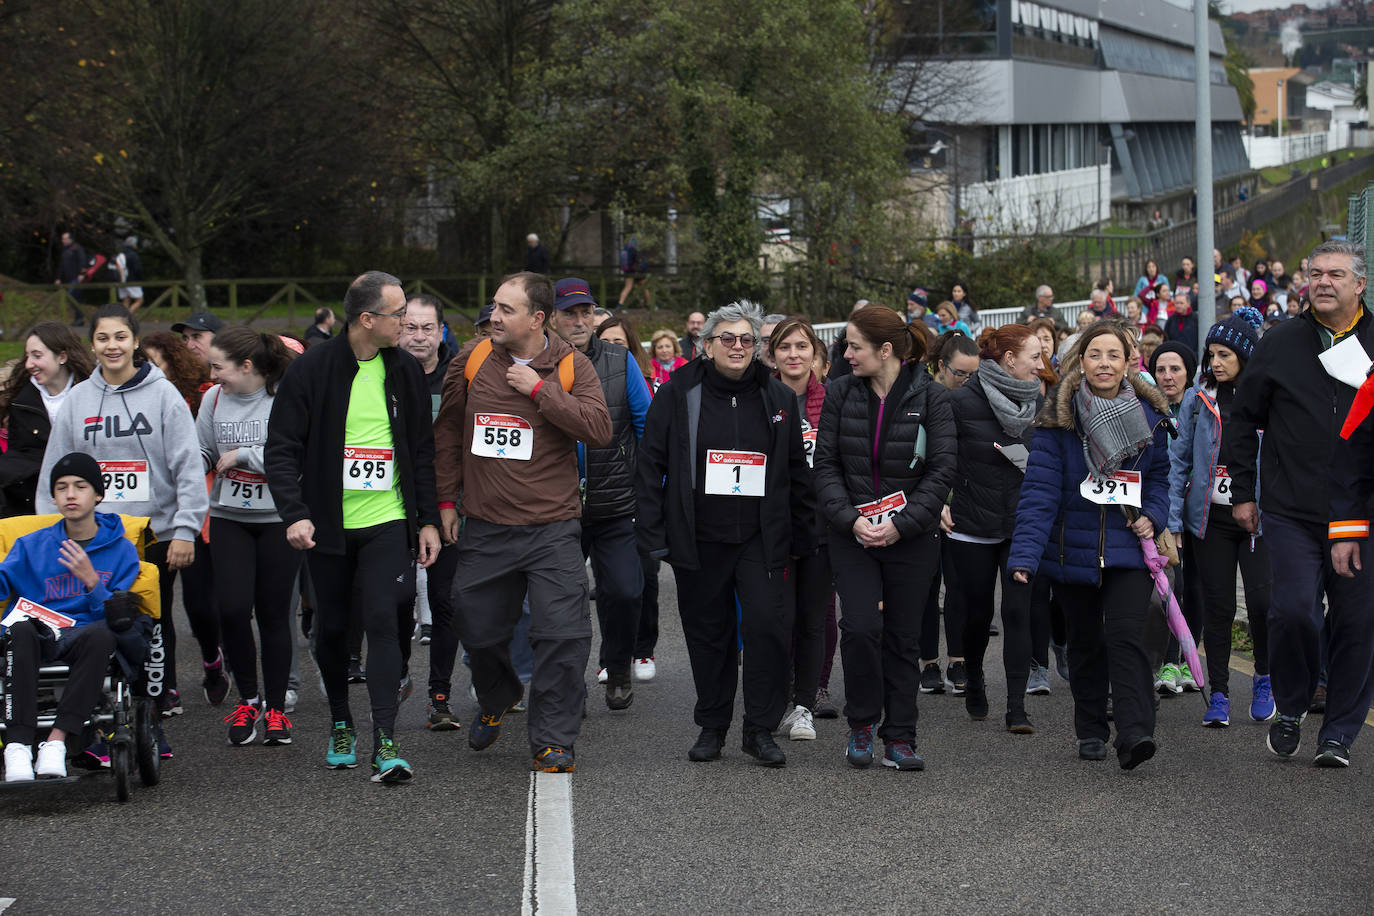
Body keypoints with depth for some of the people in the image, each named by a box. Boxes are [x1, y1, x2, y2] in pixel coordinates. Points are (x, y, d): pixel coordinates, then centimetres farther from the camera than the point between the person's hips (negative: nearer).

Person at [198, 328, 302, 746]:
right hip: (228, 518, 4)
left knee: (273, 613, 2)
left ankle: (275, 707, 15)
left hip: (278, 519, -3)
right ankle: (247, 698, 12)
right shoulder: (215, 398, 4)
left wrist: (243, 455, -15)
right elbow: (201, 454, 18)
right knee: (231, 608, -8)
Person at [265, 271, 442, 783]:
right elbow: (281, 448, -5)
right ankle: (341, 724, 31)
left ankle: (385, 742, -15)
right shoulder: (313, 369, -6)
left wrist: (428, 519, 8)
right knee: (331, 626, 9)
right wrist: (294, 513, -17)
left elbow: (422, 451, 13)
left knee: (381, 620, -12)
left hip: (388, 521, 1)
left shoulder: (405, 371, 5)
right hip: (328, 524, -1)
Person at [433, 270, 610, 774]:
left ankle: (553, 740, 3)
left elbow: (600, 429, -17)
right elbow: (448, 430, 14)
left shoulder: (571, 365, -4)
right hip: (483, 527, 3)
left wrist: (539, 388, -18)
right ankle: (495, 701, 43)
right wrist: (446, 499, 12)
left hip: (552, 529, -3)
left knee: (563, 636, -10)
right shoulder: (472, 359, 3)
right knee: (479, 630, 12)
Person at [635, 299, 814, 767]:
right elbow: (650, 465, 2)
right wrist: (653, 534, -4)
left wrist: (801, 537, 9)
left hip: (760, 539, 0)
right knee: (707, 632, 7)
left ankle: (760, 729, -1)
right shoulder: (678, 394, 1)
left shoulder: (778, 398, 7)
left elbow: (797, 473, 13)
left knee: (767, 624, -12)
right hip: (698, 539, 0)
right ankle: (712, 726, 21)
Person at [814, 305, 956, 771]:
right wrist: (851, 519, -13)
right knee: (860, 627, -14)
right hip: (852, 533, 1)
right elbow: (825, 464, 1)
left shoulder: (930, 398, -5)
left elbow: (942, 470, -7)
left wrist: (901, 525, -16)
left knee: (903, 637, 5)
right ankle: (862, 723, 6)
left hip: (912, 536, -1)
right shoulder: (840, 393, 2)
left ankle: (900, 737, 15)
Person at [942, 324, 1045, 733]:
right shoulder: (963, 401, -8)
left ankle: (1017, 708, -7)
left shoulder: (1038, 403, 5)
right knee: (976, 611, 8)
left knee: (1019, 611, -8)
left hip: (1025, 527, 2)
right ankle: (973, 680, 37)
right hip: (972, 526, -2)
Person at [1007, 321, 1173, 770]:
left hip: (1128, 549, 0)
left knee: (1126, 637, -16)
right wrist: (1025, 553, -23)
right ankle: (1091, 731, 27)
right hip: (1073, 548, 0)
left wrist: (1152, 515, -6)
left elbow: (1160, 476, 14)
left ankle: (1134, 733, -24)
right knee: (1085, 642, 13)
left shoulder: (1149, 414, 1)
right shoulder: (1058, 417, -7)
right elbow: (1040, 488, -13)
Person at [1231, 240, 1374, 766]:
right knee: (1293, 611, -11)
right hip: (1290, 511, 0)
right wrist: (1243, 491, 11)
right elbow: (1245, 418, 15)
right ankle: (1290, 710, 13)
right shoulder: (1280, 344, 5)